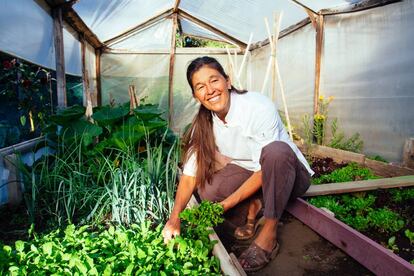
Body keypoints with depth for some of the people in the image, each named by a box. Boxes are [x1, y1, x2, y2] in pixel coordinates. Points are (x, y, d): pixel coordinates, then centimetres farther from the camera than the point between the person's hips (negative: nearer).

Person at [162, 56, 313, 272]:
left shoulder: (259, 107, -26)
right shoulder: (204, 123, -9)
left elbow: (263, 170, -24)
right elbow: (189, 174, -11)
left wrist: (227, 204, -25)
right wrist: (174, 219, -21)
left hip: (291, 174, -4)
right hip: (249, 173, 4)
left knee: (275, 150, -37)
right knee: (207, 188, -21)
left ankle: (269, 233, -22)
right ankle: (255, 204, 5)